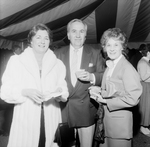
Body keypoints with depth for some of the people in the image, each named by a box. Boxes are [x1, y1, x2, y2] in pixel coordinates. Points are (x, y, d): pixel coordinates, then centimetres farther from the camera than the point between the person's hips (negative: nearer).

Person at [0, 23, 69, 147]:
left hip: (51, 121, 2)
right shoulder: (16, 61, 3)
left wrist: (59, 94, -14)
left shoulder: (58, 64, 11)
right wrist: (25, 92, -18)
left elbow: (64, 91, 7)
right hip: (25, 121, -1)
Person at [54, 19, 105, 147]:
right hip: (63, 108, 1)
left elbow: (104, 76, -1)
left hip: (86, 109, -1)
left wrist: (91, 77, -19)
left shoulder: (95, 54, 1)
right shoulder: (58, 54, 5)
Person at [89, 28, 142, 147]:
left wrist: (105, 100, -17)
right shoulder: (110, 66, 6)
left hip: (120, 123, -7)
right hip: (106, 121, 7)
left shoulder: (127, 68, -17)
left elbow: (133, 99, -21)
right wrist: (99, 91, -5)